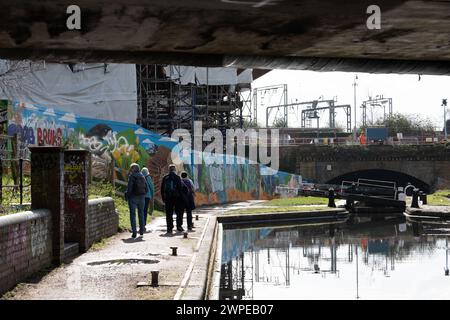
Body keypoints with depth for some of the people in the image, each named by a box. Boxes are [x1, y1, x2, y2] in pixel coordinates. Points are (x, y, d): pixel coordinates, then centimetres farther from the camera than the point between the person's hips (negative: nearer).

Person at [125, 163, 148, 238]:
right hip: (142, 197, 5)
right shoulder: (142, 176, 7)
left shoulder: (132, 176, -11)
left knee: (133, 214, -1)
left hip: (133, 197, -5)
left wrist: (127, 196, -5)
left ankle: (134, 232, -7)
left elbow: (129, 187, -16)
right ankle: (141, 230, 23)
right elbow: (146, 188, 8)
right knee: (141, 213, 17)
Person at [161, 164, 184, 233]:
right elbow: (180, 188, -7)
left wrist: (163, 198, 14)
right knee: (179, 212, 8)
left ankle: (169, 228, 1)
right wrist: (181, 196, -1)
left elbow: (162, 189, 9)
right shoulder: (177, 177, -3)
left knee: (169, 213, 4)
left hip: (167, 198, 3)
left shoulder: (165, 178, 8)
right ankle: (179, 226, 2)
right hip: (177, 197, -3)